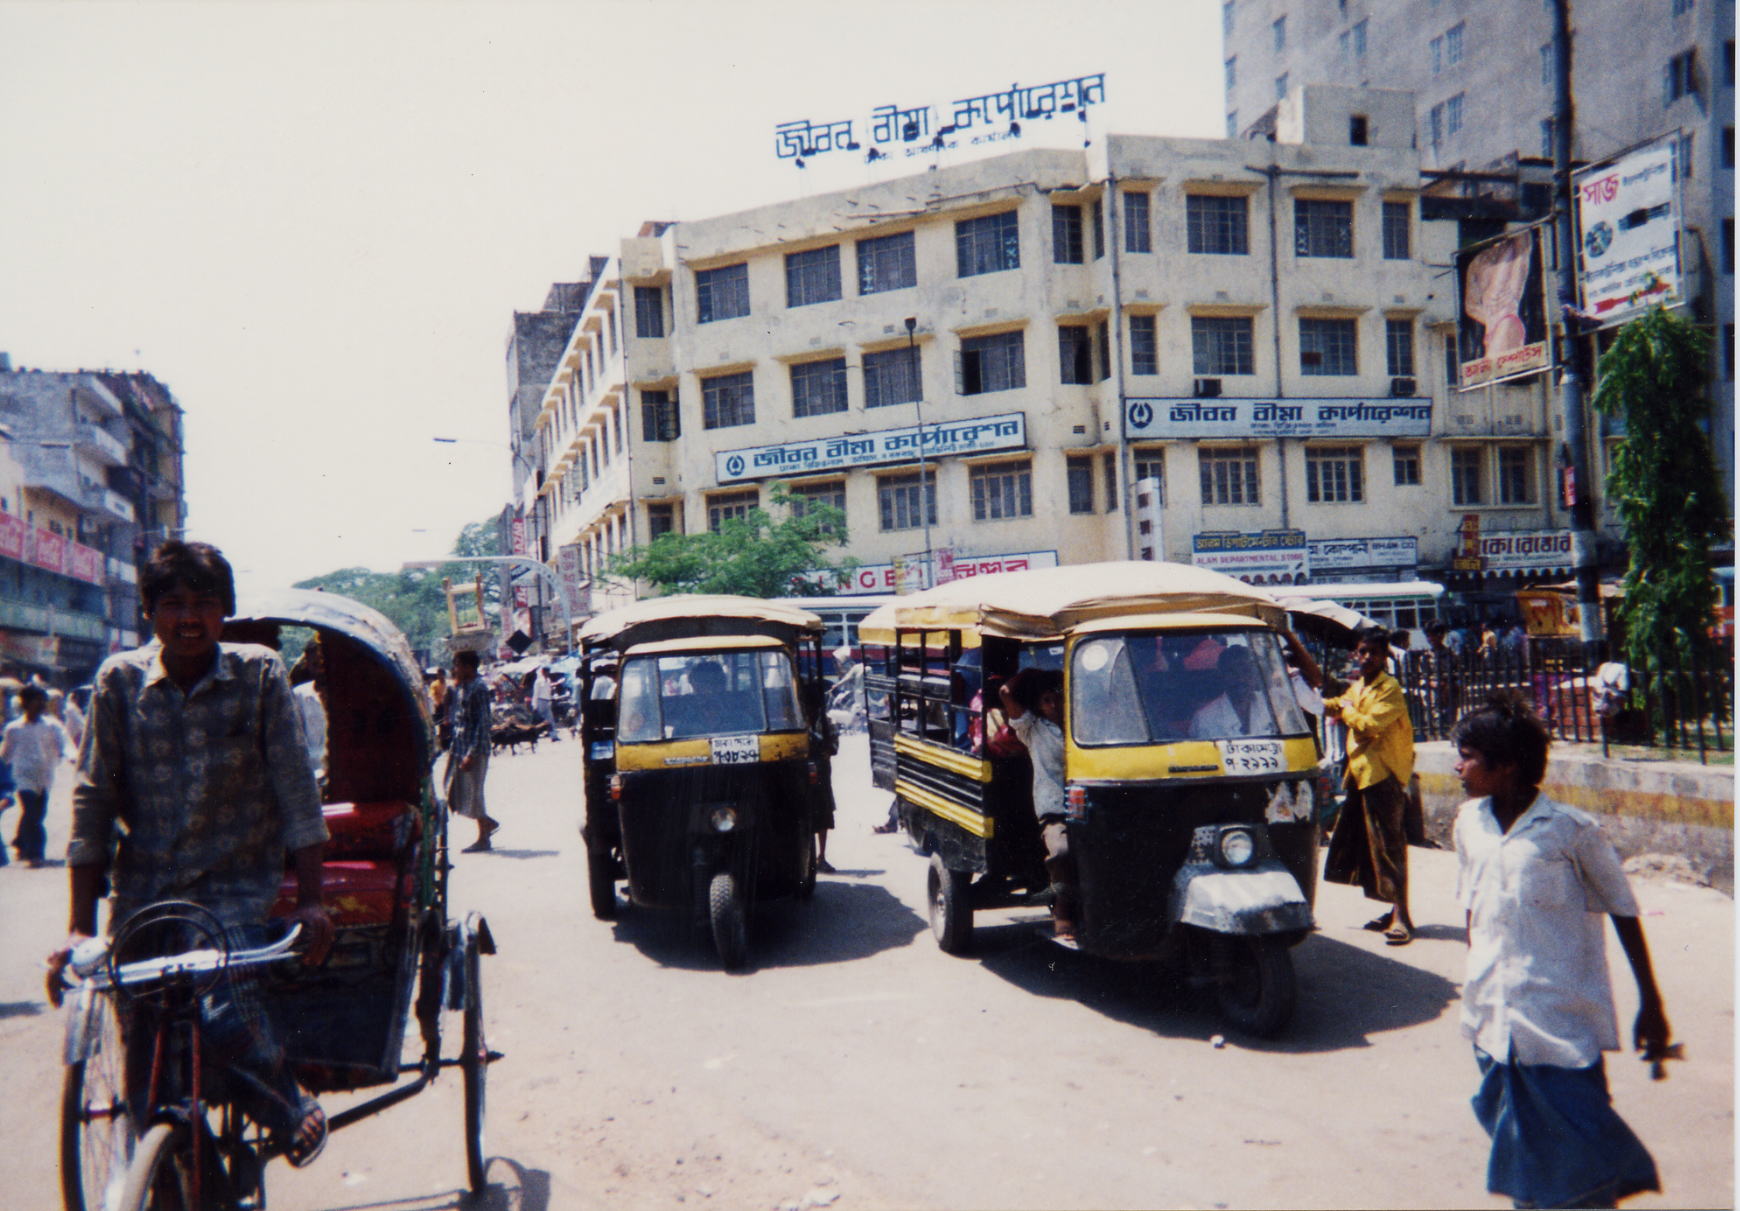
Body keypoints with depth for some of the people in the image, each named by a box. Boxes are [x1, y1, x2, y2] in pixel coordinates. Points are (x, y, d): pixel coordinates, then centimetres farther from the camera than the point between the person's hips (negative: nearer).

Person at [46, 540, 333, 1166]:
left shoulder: (260, 673, -5)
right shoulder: (119, 680, -1)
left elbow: (295, 787, -6)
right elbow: (92, 802, 0)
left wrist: (311, 901, -10)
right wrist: (80, 926, -3)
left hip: (236, 885, -2)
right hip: (141, 891, 3)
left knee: (226, 1013, -23)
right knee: (139, 1051, 2)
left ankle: (291, 1110, 7)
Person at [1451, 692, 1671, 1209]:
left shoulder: (1571, 829, -13)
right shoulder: (1469, 822, 3)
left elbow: (1623, 913, -5)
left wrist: (1651, 1005, -2)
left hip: (1562, 1024, -5)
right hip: (1496, 1018, 5)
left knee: (1580, 1151, 0)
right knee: (1517, 1138, 15)